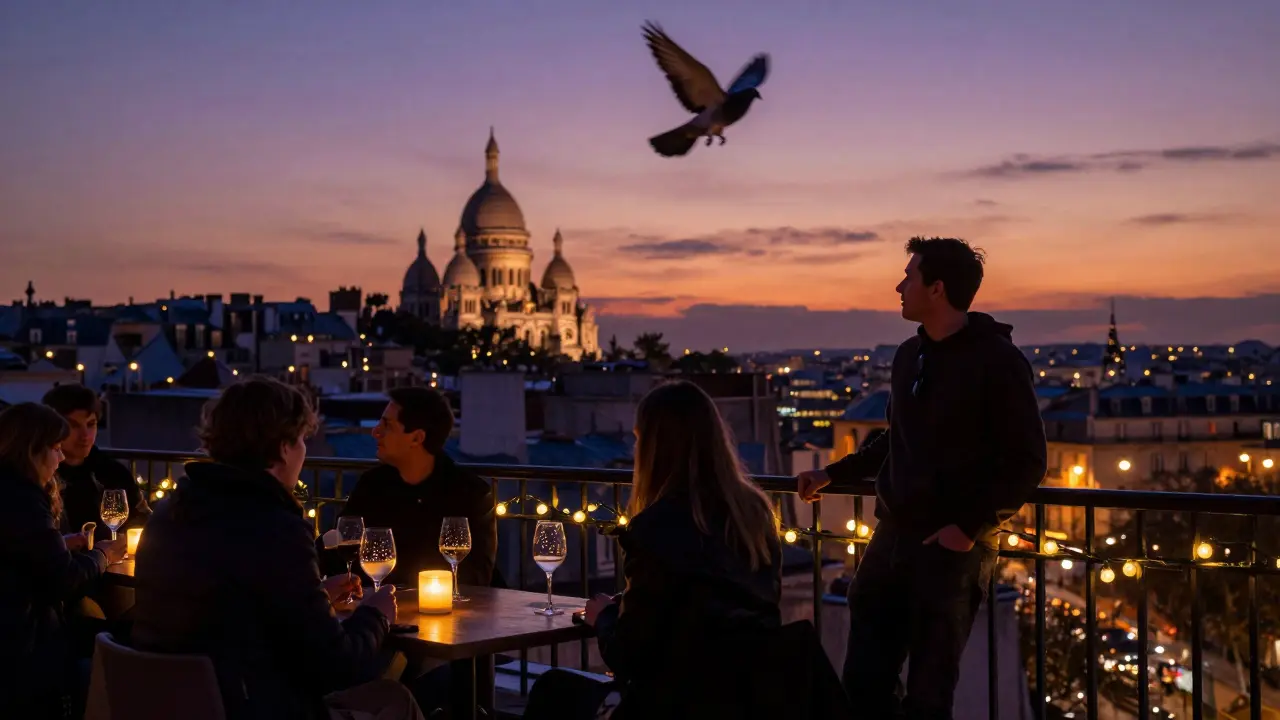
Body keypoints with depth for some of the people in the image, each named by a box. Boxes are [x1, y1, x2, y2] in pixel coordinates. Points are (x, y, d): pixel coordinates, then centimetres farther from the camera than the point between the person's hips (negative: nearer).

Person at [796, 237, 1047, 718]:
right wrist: (832, 474, 20)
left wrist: (971, 528, -17)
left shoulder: (997, 360, -10)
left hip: (952, 546, -6)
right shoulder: (909, 355, 11)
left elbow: (1027, 462, -11)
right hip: (893, 536, 6)